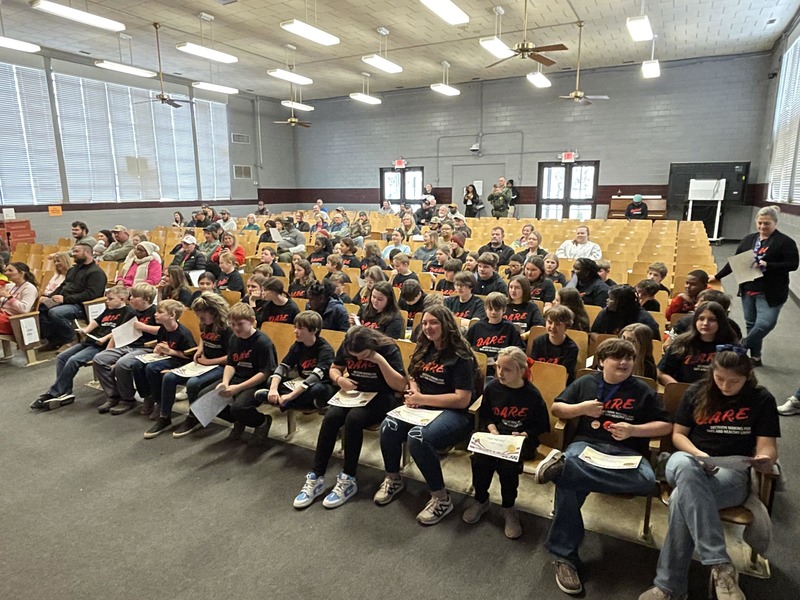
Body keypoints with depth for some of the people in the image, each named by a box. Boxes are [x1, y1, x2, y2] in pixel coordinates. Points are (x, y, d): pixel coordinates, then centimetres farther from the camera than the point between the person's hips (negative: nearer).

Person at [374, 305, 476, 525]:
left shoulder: (461, 357, -11)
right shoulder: (424, 349, 12)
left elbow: (462, 400, -16)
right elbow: (413, 377, 25)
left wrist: (423, 398, -16)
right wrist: (414, 393, 1)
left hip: (454, 414, -6)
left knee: (417, 437, -34)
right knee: (389, 426, -22)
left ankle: (441, 499, -15)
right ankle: (392, 480, 3)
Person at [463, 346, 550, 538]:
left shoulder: (532, 395, -9)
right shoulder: (492, 388, 0)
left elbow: (541, 426, -1)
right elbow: (484, 415, 11)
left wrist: (524, 434, -17)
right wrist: (492, 429, -8)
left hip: (520, 439, -3)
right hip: (495, 434, 3)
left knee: (507, 463, -30)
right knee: (479, 458, -25)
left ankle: (508, 508, -2)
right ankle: (481, 501, 4)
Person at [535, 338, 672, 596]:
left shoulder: (642, 391, 11)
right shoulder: (585, 383, 13)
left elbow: (666, 426, 8)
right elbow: (556, 408, 15)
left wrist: (633, 430, -10)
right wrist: (581, 408, -5)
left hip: (626, 451, 1)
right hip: (587, 444, -1)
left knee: (646, 481, -35)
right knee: (568, 480, -34)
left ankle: (563, 464, -32)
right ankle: (565, 557, -21)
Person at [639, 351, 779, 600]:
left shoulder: (762, 400, 5)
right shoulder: (696, 392, 8)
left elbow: (767, 447, 1)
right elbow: (678, 434, 11)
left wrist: (765, 459, -24)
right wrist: (697, 454, -11)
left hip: (733, 473, -1)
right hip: (690, 463, 2)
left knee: (682, 497, -37)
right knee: (685, 465, -42)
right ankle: (721, 566, -43)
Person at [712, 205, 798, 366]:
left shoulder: (785, 242, -6)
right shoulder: (749, 239, 9)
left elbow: (792, 264, -11)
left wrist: (767, 265, -23)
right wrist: (717, 276, 12)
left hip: (770, 293, -5)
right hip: (748, 290, 5)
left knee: (765, 323, -13)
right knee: (751, 323, 12)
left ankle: (741, 347, 9)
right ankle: (755, 356, 25)